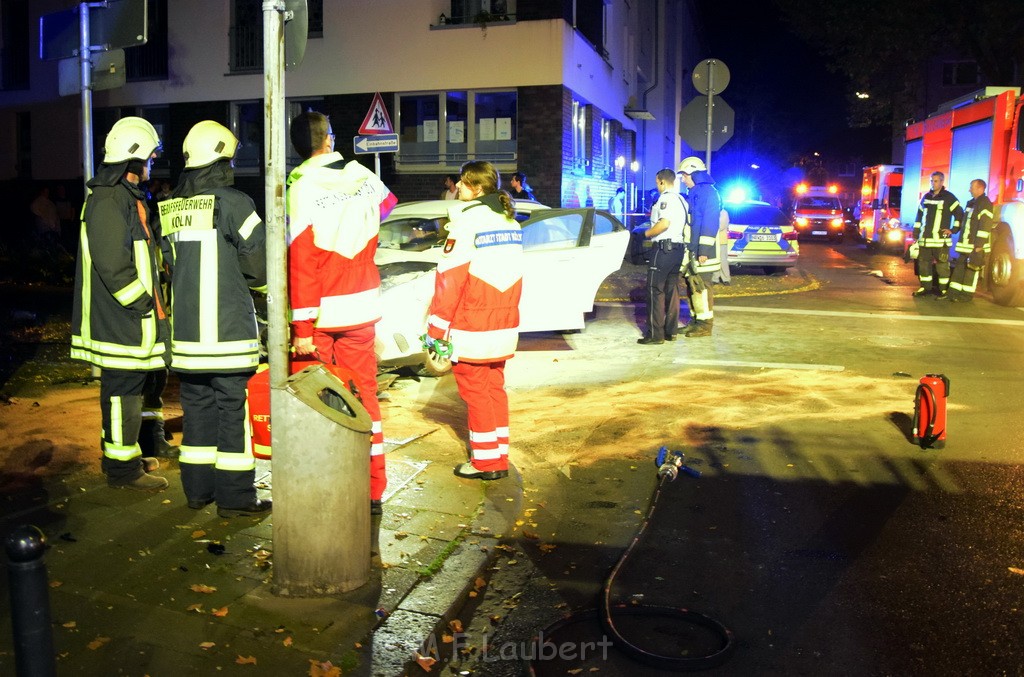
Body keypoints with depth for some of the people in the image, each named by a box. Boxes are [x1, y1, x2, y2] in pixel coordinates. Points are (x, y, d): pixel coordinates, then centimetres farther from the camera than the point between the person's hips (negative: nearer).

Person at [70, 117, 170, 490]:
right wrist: (146, 305, -17)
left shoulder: (127, 197, 17)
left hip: (130, 319, 11)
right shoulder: (109, 201, -17)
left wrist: (152, 301, 16)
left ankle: (125, 455, 31)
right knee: (123, 391, -2)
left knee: (127, 389, 18)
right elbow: (113, 267, -23)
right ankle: (122, 467, 7)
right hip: (121, 319, -10)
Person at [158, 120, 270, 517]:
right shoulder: (233, 203, -11)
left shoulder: (172, 208, 8)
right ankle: (234, 497, 5)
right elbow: (259, 263, -8)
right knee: (233, 409, 0)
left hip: (186, 327, 7)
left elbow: (171, 263, 13)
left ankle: (198, 489, 24)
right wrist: (253, 282, 13)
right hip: (227, 327, -6)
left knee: (197, 406, 15)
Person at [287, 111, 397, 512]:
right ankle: (373, 490, 15)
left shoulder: (302, 187, -11)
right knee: (364, 393, 10)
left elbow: (301, 261, -16)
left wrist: (302, 327, -15)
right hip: (362, 309, 4)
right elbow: (387, 203, 26)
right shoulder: (363, 175, 2)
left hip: (321, 314, -3)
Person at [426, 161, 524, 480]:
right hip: (504, 325, 8)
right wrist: (504, 314, 19)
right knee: (495, 388, 15)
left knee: (475, 392, 2)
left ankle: (485, 462, 10)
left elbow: (449, 279, -16)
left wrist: (436, 329, -12)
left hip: (471, 328, -8)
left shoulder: (468, 220, -13)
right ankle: (500, 458, 21)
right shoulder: (510, 221, 12)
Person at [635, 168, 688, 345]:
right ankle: (671, 331, 15)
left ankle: (655, 334, -8)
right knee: (672, 291, 12)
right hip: (678, 248, 9)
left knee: (655, 291, -7)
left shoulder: (665, 198, -12)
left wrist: (648, 233, -9)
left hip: (663, 248, -9)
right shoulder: (682, 200, 17)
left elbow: (664, 223, -25)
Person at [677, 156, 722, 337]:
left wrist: (704, 249, -23)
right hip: (692, 248, 10)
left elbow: (710, 222, -19)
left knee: (701, 286, -7)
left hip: (701, 250, -10)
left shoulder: (708, 192, -12)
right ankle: (696, 320, 20)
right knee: (692, 285, 12)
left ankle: (705, 324, -2)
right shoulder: (694, 192, 18)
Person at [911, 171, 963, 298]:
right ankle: (925, 287, 16)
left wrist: (953, 230, -5)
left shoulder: (949, 197, -3)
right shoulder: (926, 197, 14)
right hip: (925, 239, 5)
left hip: (941, 240, -5)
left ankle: (943, 290, 3)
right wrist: (916, 234, 14)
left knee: (942, 265, -3)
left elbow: (960, 214, -1)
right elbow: (919, 216, 18)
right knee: (923, 263, 7)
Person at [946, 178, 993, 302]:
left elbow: (985, 227, -18)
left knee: (971, 269, -3)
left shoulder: (985, 204, -11)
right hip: (966, 245, 9)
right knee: (959, 268, 8)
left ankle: (967, 294, 3)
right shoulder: (971, 203, 18)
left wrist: (979, 246, -22)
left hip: (976, 246, -9)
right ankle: (954, 292, 12)